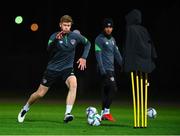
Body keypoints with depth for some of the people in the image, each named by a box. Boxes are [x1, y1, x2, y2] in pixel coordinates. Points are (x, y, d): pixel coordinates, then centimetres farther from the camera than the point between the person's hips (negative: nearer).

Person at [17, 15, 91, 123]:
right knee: (40, 94, 3)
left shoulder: (75, 36, -3)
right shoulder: (54, 36, -10)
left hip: (67, 68, 1)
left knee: (73, 84, -32)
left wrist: (84, 58, 3)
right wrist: (56, 40, -45)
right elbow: (49, 49, -28)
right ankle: (25, 108, 33)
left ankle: (67, 114, -35)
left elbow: (87, 44, 14)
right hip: (52, 68, -1)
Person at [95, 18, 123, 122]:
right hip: (104, 69, -8)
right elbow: (98, 55, -13)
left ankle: (103, 113, 11)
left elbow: (117, 54, 20)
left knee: (106, 90, 8)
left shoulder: (112, 39, 17)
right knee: (113, 88, -16)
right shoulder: (99, 39, -7)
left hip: (111, 69, 8)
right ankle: (106, 111, -14)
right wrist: (102, 70, -19)